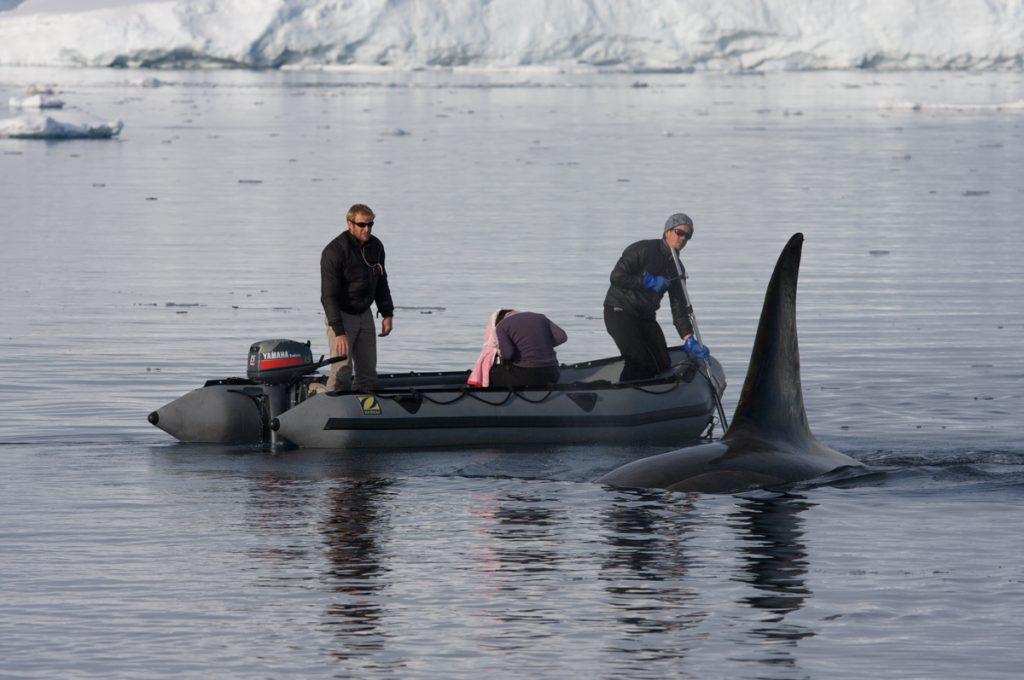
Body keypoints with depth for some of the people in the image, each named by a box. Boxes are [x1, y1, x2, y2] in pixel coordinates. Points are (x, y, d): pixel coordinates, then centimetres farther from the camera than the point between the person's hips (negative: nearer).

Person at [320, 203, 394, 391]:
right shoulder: (335, 251, -20)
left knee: (368, 373, 6)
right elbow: (329, 295, -22)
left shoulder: (376, 246, 2)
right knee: (342, 372, -16)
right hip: (341, 315, -7)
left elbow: (381, 282, 17)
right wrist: (339, 332, -28)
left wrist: (387, 314, 10)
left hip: (365, 315, 7)